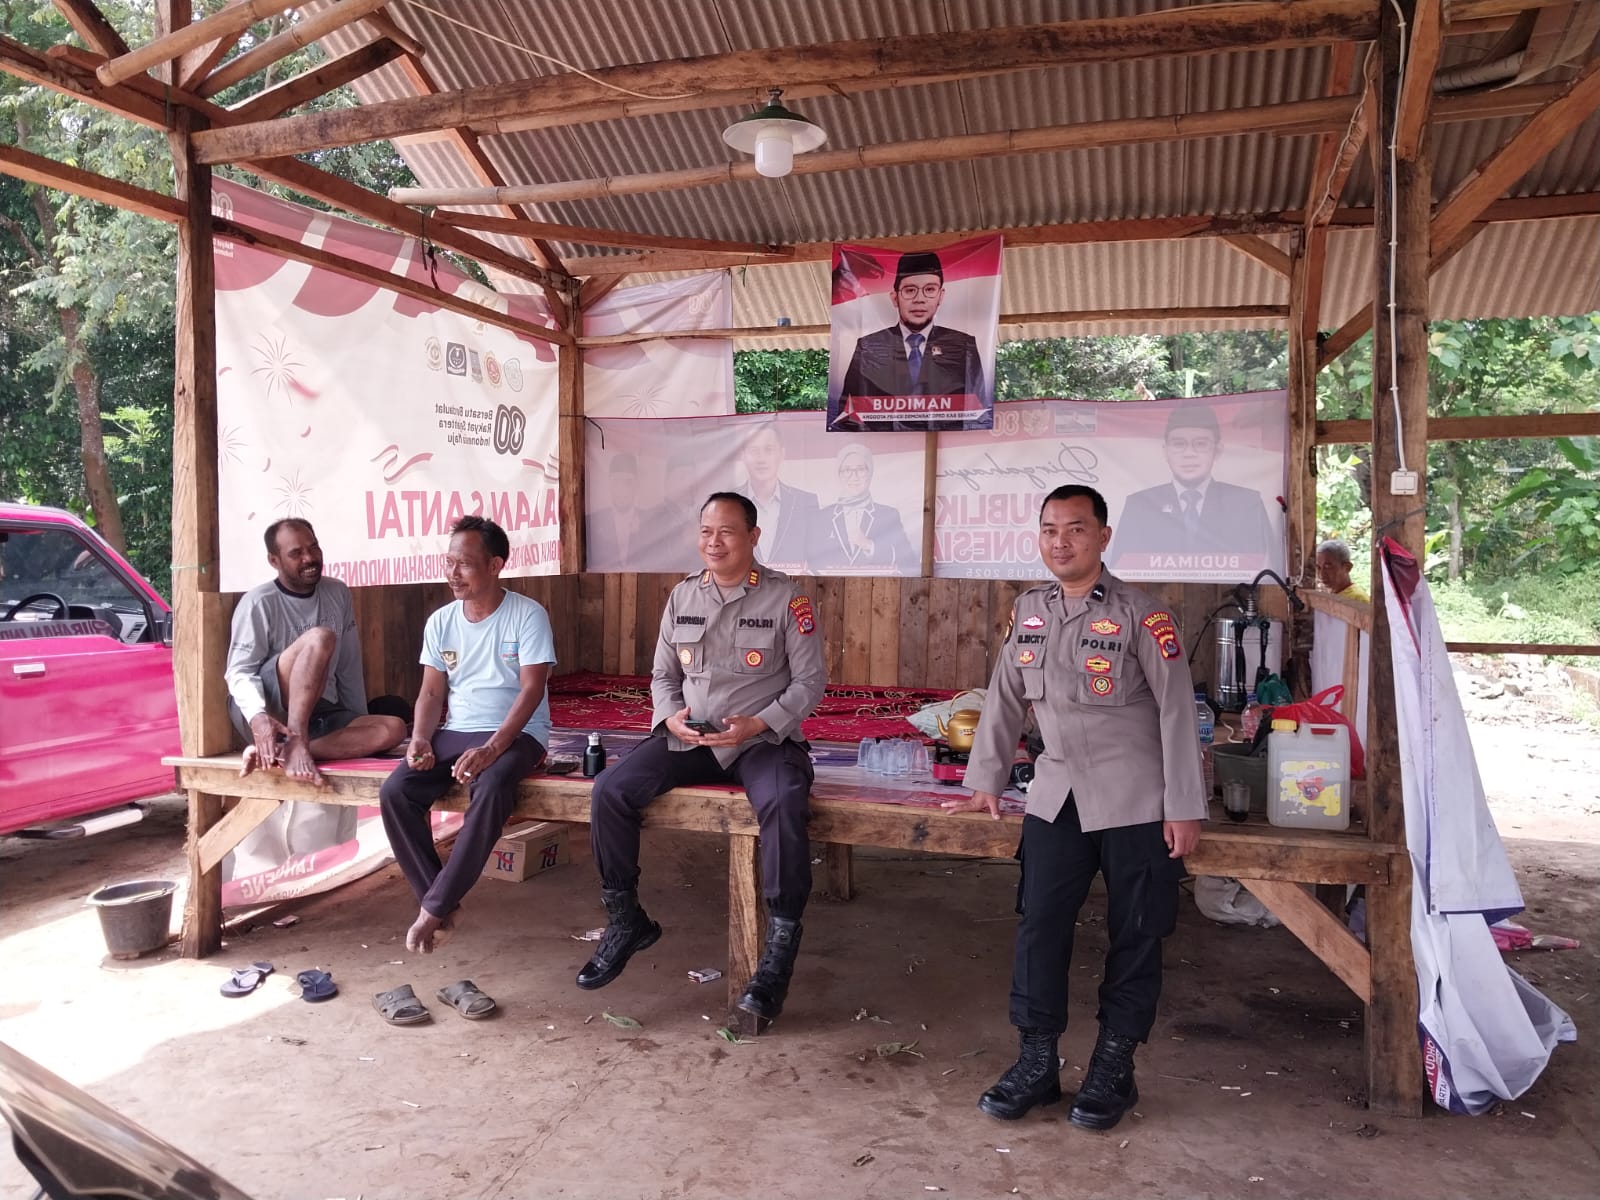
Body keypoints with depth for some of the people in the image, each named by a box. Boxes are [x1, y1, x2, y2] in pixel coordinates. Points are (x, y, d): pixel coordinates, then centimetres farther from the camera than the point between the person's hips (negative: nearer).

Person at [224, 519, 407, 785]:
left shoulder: (338, 594, 8)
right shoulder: (259, 602, -7)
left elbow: (349, 665, 12)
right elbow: (239, 671, -13)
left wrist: (361, 724, 11)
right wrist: (258, 717, -32)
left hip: (319, 714, 6)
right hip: (270, 714, -6)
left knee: (393, 729, -23)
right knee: (319, 637, -29)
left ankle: (278, 752, -29)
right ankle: (296, 745, -35)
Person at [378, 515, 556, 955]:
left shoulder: (527, 615, -8)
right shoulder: (441, 622, 8)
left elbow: (531, 690, -15)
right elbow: (432, 692, 10)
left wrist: (491, 749, -26)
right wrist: (420, 737, -12)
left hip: (515, 734, -5)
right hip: (455, 732, 5)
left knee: (490, 790, -36)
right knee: (394, 791, -20)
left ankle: (434, 906, -21)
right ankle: (435, 897, -6)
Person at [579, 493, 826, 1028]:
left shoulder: (786, 596, -3)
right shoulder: (682, 596, 9)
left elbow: (810, 680, -4)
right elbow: (663, 675, 15)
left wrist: (760, 724, -18)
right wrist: (670, 716, -8)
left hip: (764, 739, -4)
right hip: (689, 737, 4)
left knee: (783, 803, -36)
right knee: (610, 789, -16)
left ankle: (780, 948, -21)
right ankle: (626, 920, 3)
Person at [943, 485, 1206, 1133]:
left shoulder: (1139, 615, -9)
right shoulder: (1027, 611, 6)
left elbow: (1177, 711, -8)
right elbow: (1004, 700, 13)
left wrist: (1185, 809, -10)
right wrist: (985, 783, 10)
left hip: (1135, 802, -3)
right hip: (1058, 794, 4)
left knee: (1134, 935, 5)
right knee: (1039, 926, 0)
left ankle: (1113, 1068, 20)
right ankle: (1036, 1062, 13)